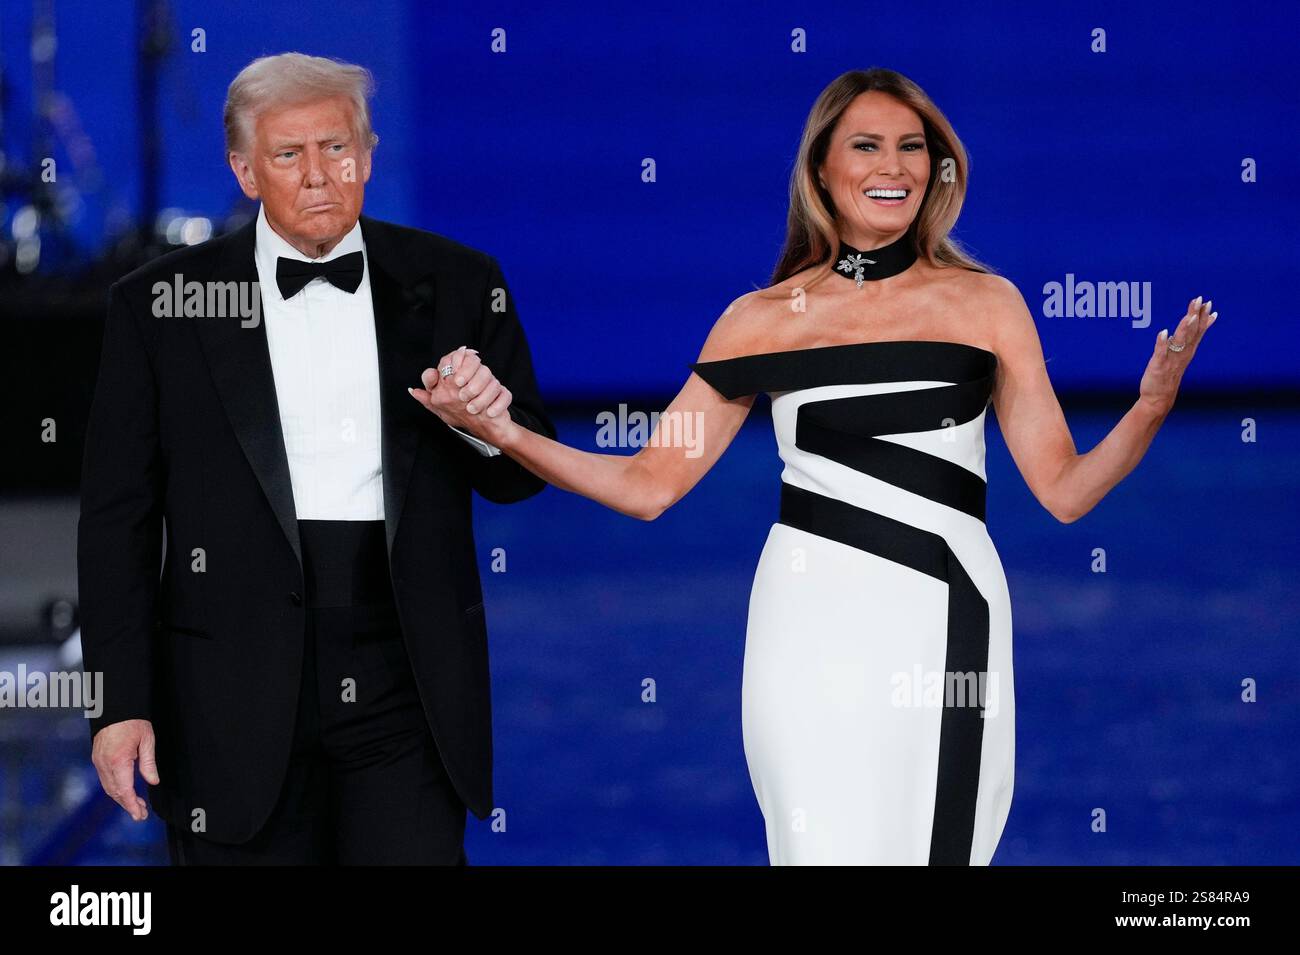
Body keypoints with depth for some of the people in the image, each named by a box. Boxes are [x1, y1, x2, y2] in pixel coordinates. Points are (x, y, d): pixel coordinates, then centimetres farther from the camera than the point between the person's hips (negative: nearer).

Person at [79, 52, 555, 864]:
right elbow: (118, 520, 2)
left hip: (407, 684, 1)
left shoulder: (453, 285, 6)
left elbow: (521, 476, 13)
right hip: (238, 697, -1)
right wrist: (121, 703, -4)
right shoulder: (161, 305, 1)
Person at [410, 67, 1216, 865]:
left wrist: (1152, 407, -15)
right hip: (815, 626, 0)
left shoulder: (986, 304, 5)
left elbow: (1065, 490, 2)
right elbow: (649, 485, 4)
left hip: (946, 627, 1)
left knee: (936, 846, 1)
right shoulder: (764, 319, 5)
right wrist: (505, 434, -7)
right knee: (829, 850, -4)